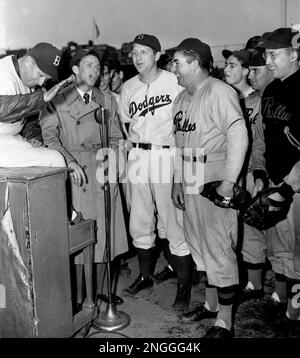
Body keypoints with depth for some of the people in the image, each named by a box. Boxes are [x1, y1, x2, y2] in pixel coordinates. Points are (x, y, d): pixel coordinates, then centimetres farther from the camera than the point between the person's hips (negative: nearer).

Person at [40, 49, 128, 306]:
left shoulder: (107, 100, 15)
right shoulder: (57, 100, 3)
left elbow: (116, 138, 15)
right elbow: (49, 136, -4)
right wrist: (69, 161, -16)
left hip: (103, 175, 4)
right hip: (74, 176, -4)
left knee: (103, 236, 7)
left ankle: (98, 293, 22)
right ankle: (77, 298, 9)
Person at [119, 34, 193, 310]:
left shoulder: (175, 82, -6)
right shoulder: (128, 88, 11)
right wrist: (132, 140, 8)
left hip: (167, 157, -5)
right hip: (138, 157, 6)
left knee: (174, 224, -4)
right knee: (140, 223, 13)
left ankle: (184, 285, 11)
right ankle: (145, 276, 32)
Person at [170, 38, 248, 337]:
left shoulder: (219, 92, -11)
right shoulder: (181, 99, 15)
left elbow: (238, 136, -18)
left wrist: (228, 181, -21)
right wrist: (177, 182, 15)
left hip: (216, 183, -8)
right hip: (191, 184, 8)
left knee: (219, 248, -1)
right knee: (200, 246, 16)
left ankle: (225, 322, 12)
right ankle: (210, 304, 34)